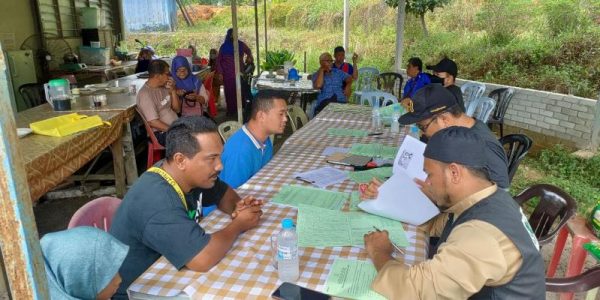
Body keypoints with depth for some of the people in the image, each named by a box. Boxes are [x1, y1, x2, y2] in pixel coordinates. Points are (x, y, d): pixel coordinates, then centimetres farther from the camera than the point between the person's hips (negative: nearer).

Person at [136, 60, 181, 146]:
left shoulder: (163, 87, 9)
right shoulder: (145, 94, -15)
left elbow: (177, 109, 11)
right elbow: (153, 122, -20)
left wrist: (173, 90, -2)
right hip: (160, 134, -8)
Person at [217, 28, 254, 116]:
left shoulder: (241, 44, 6)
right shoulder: (224, 46, 4)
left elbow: (248, 51, 27)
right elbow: (218, 60, 7)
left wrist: (249, 57, 6)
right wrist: (220, 73, 0)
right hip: (227, 74, 0)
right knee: (229, 92, -1)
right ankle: (231, 111, 7)